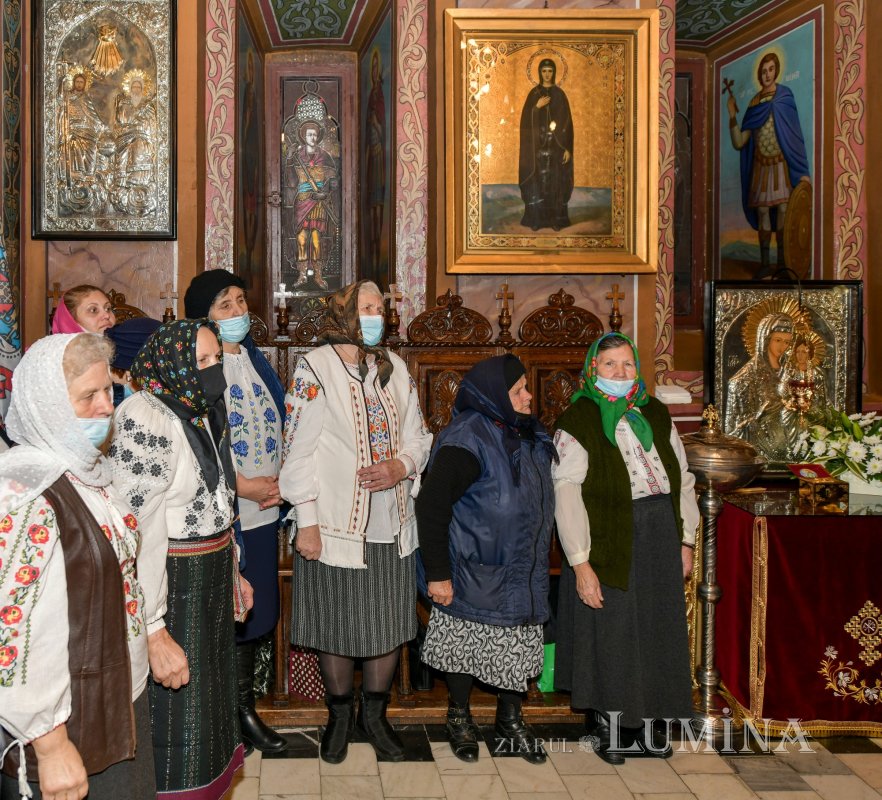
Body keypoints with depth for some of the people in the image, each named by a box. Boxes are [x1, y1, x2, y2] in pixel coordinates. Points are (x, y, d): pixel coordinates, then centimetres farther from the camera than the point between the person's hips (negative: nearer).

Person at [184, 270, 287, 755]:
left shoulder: (255, 359, 12)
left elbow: (283, 424, 14)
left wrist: (283, 481, -1)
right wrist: (242, 486, -16)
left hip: (263, 511, 7)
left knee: (251, 613, 15)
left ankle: (245, 711, 29)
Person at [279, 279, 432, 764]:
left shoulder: (394, 367, 9)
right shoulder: (315, 369, -7)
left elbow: (417, 435, 14)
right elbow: (297, 452, -9)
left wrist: (400, 466, -8)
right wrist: (307, 523, -13)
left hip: (392, 525, 5)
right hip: (336, 525, -5)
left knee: (390, 625, 12)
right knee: (336, 627, 8)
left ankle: (375, 715, 31)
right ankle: (339, 716, 29)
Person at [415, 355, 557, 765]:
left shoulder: (528, 436, 4)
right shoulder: (468, 439, -20)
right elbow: (431, 504, -22)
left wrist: (539, 562, 14)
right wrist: (437, 573, -21)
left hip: (522, 573, 7)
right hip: (476, 573, -6)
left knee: (518, 646, 13)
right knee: (468, 641, 9)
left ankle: (510, 719, 31)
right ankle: (459, 717, 30)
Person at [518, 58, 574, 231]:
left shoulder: (560, 94, 4)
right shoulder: (534, 93, 5)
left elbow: (567, 121, 1)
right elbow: (525, 119, 0)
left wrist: (567, 148, -6)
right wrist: (537, 106, -17)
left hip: (556, 144, 0)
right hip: (538, 143, 0)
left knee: (556, 182, 0)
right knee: (537, 181, -3)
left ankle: (556, 219, 6)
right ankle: (536, 219, 2)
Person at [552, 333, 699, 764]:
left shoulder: (655, 415, 11)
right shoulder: (578, 422, -7)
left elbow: (681, 478, 14)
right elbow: (567, 496, -12)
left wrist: (685, 539, 9)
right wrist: (580, 563, -17)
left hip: (660, 538, 5)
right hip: (611, 545, -5)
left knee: (656, 632, 11)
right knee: (610, 634, 2)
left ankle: (647, 725, 25)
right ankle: (608, 727, 18)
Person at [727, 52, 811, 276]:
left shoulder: (785, 97, -3)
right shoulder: (754, 103, 7)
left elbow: (795, 133, -4)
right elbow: (739, 142, 4)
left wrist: (802, 171, -9)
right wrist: (732, 114, -7)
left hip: (781, 164, -3)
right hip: (760, 166, 3)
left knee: (783, 209, -7)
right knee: (762, 211, 1)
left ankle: (782, 261, 0)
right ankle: (764, 263, 7)